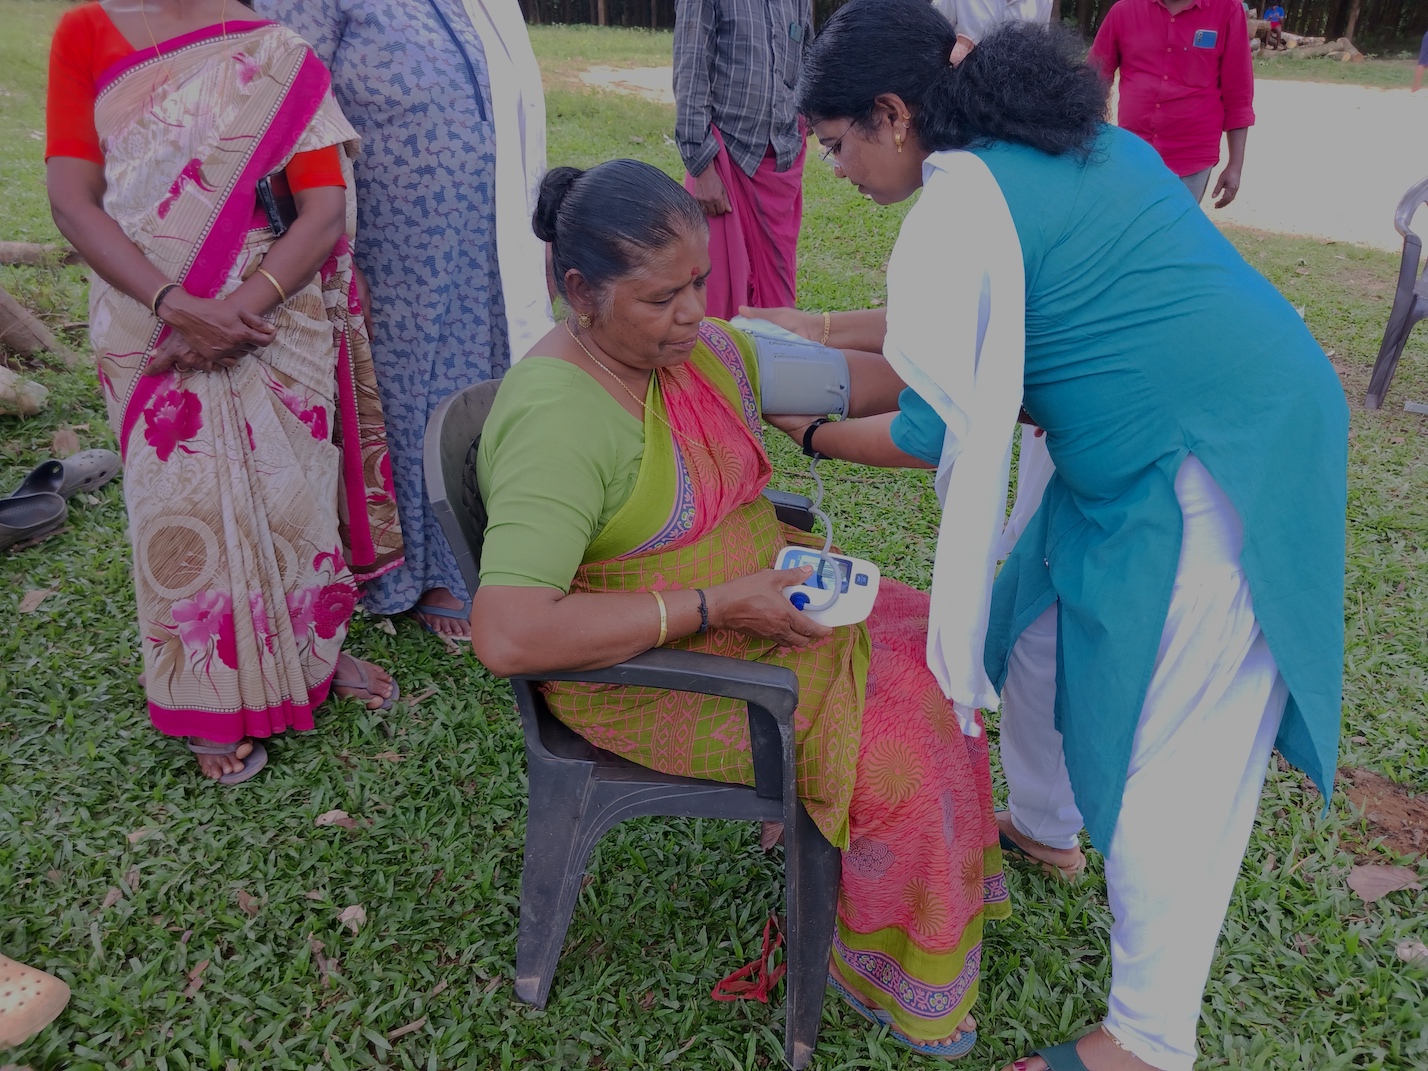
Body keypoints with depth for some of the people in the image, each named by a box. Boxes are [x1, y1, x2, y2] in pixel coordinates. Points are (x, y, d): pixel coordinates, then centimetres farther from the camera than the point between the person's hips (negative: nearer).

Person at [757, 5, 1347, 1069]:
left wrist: (808, 430, 4)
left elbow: (935, 431, -11)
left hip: (1218, 474, -10)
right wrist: (830, 330, 22)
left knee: (1174, 763, -2)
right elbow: (981, 318, 22)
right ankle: (1044, 828, 45)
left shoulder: (957, 211, -18)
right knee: (1038, 621, 21)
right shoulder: (1057, 144, 11)